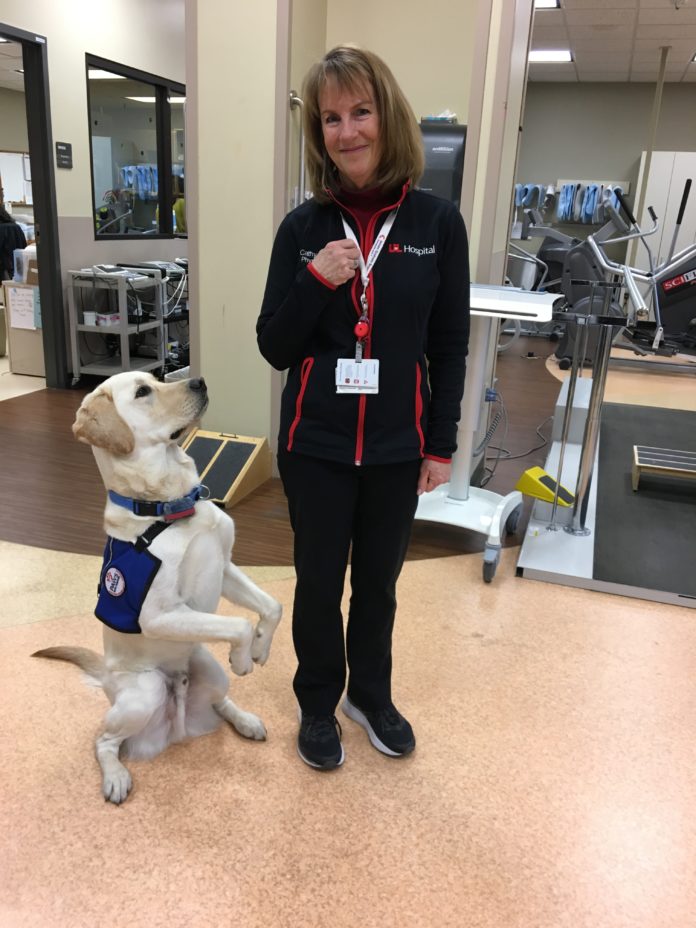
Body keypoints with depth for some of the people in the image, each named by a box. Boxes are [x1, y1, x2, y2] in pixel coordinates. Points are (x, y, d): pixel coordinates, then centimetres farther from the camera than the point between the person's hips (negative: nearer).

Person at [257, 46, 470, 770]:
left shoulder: (437, 222, -4)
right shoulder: (303, 227, -3)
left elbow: (450, 346, 1)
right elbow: (274, 349, -3)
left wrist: (441, 445, 0)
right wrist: (315, 282, -19)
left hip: (397, 447, 0)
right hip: (315, 445, 0)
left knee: (377, 582, 16)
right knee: (319, 583, 14)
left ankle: (370, 695, 42)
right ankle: (318, 704, 39)